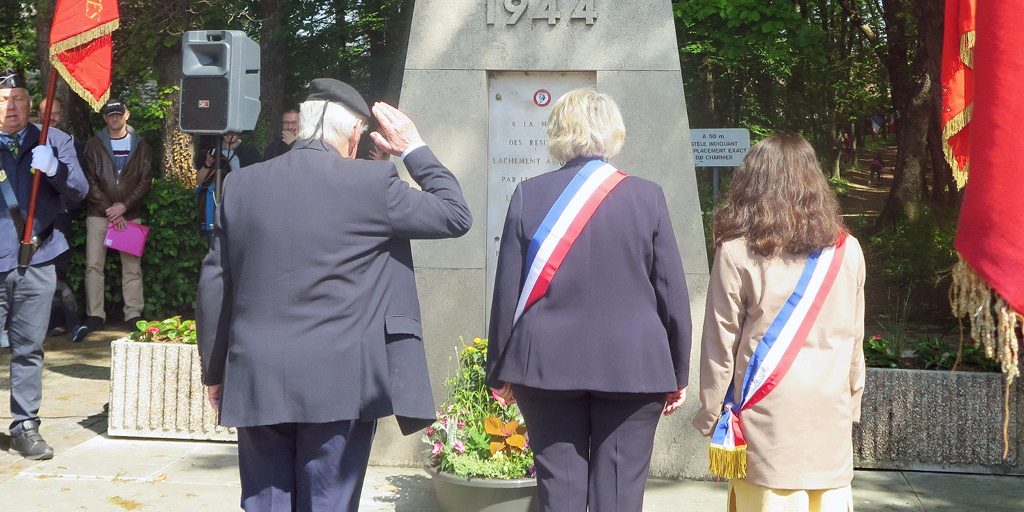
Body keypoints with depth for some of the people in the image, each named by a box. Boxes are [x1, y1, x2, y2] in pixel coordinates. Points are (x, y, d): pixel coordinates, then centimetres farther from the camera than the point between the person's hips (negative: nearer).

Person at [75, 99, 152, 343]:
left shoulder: (140, 146, 9)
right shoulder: (94, 145, 8)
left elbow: (146, 180, 3)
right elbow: (90, 181, 1)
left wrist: (124, 205, -9)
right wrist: (108, 209, -9)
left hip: (130, 213, 0)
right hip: (98, 214, 0)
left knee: (132, 266, -2)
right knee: (94, 265, -4)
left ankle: (134, 314, 2)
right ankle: (94, 315, 1)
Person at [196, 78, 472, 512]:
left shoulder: (240, 186, 5)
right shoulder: (373, 183, -8)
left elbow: (214, 285, 9)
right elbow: (456, 216, 3)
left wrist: (214, 371, 19)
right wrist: (415, 150, 14)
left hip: (256, 383, 4)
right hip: (339, 385, -3)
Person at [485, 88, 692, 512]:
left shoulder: (528, 195, -1)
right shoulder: (647, 197, -2)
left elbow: (506, 292, 1)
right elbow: (672, 293, 2)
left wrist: (500, 370, 11)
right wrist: (678, 374, 11)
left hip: (547, 366, 1)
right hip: (632, 367, -1)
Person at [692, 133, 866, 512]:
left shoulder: (736, 253, -6)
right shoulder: (847, 251, 4)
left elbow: (720, 343, -3)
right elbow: (854, 342, 12)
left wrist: (711, 411, 6)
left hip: (768, 416, -3)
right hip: (831, 413, 3)